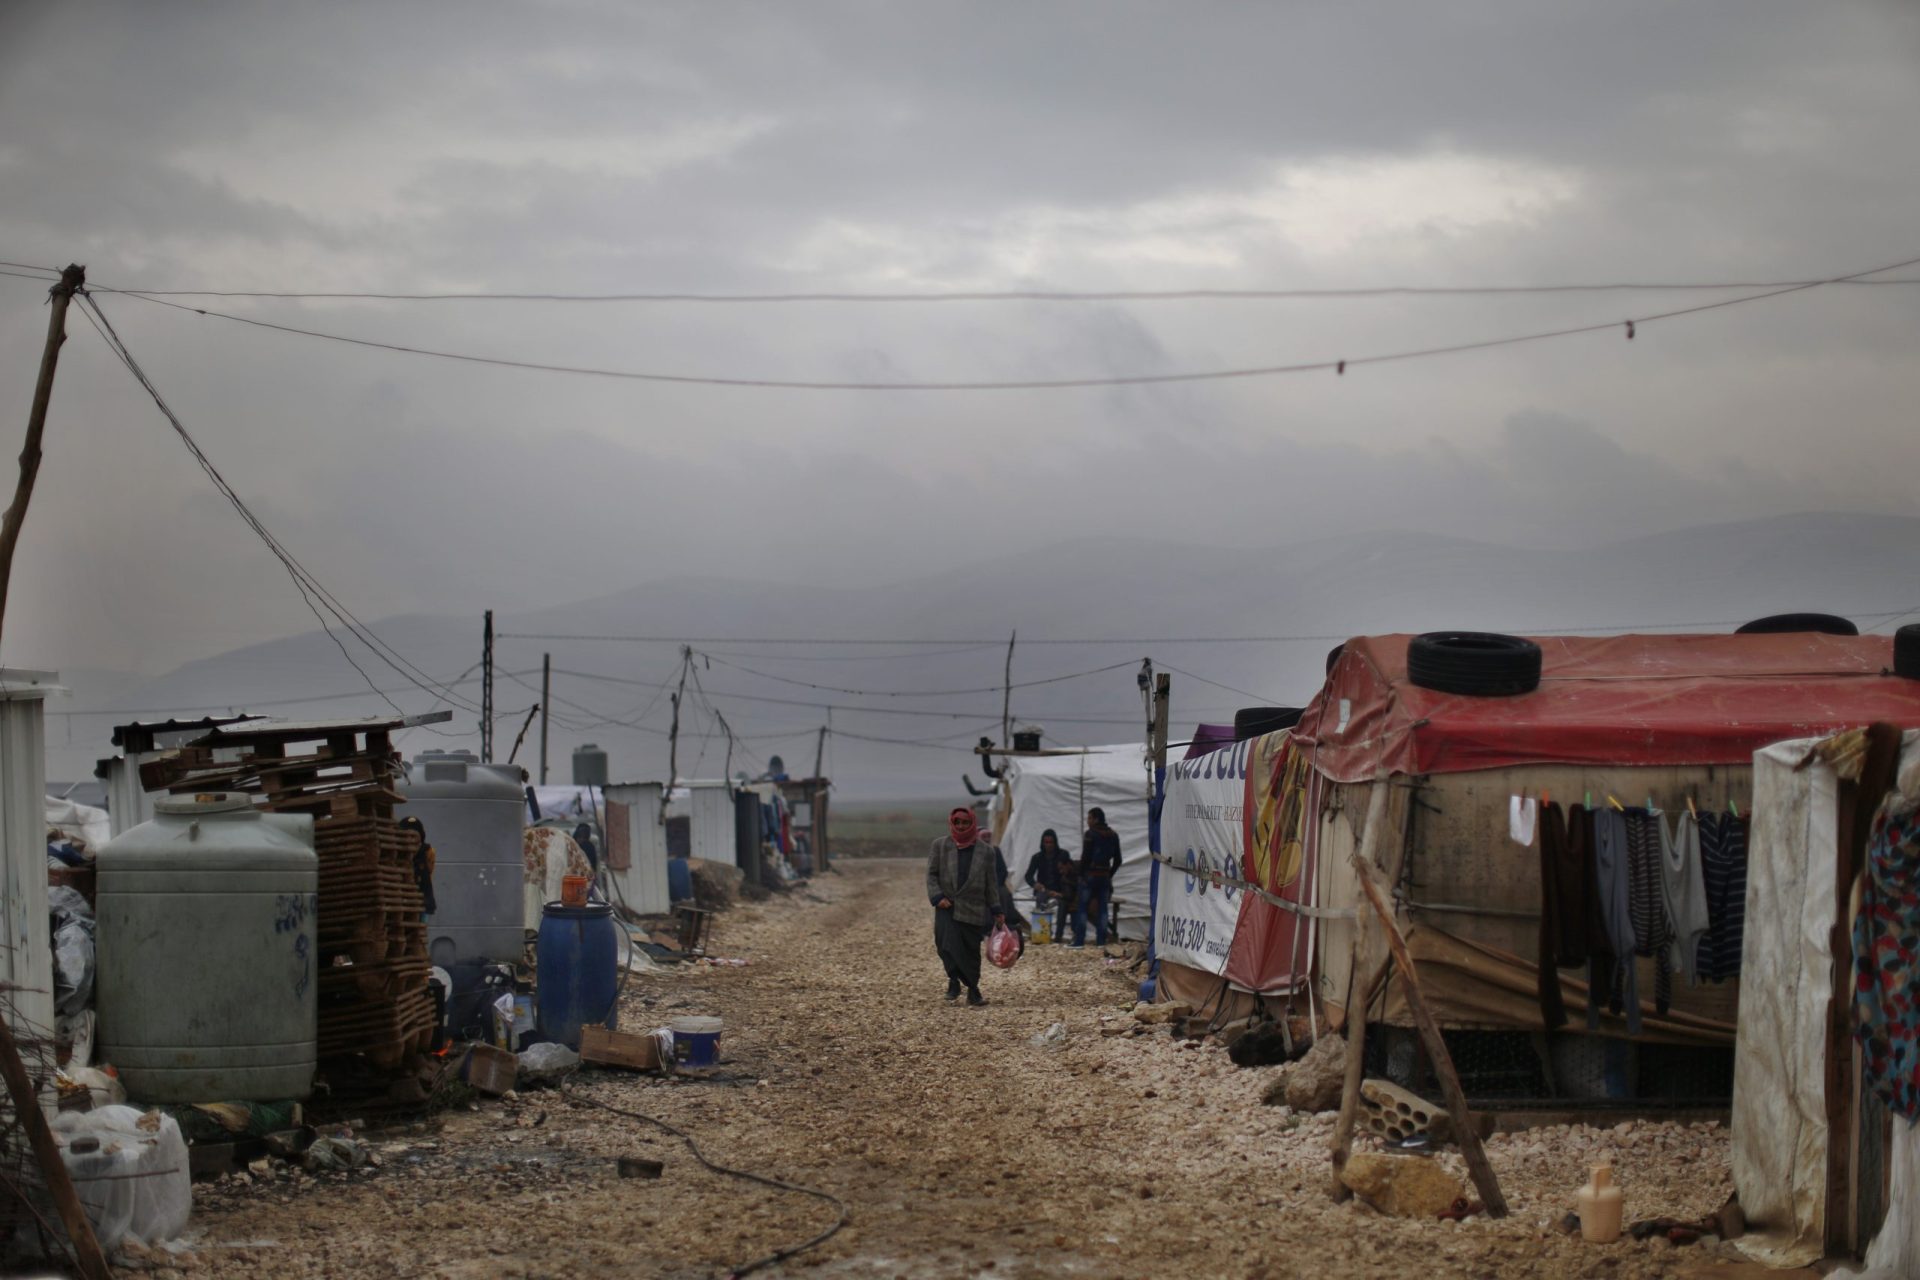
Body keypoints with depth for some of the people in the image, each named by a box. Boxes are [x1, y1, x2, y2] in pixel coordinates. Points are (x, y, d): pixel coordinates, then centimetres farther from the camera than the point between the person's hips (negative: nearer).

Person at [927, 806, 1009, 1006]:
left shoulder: (986, 850, 7)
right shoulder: (940, 846, 6)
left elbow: (991, 882, 10)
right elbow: (931, 874, 5)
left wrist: (997, 910, 9)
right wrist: (937, 896, -10)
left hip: (973, 908, 1)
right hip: (947, 906, -1)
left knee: (971, 950, 2)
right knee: (947, 943, -19)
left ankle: (972, 991, 13)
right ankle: (954, 980, -3)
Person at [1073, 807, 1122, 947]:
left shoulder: (1091, 834, -10)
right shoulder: (1113, 835, 10)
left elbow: (1085, 857, -13)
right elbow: (1117, 860, 12)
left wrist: (1081, 874, -5)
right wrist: (1110, 874, 16)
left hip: (1090, 876, -6)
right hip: (1105, 876, 6)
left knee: (1081, 908, -2)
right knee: (1102, 909, 8)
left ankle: (1079, 940, -7)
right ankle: (1101, 940, 5)